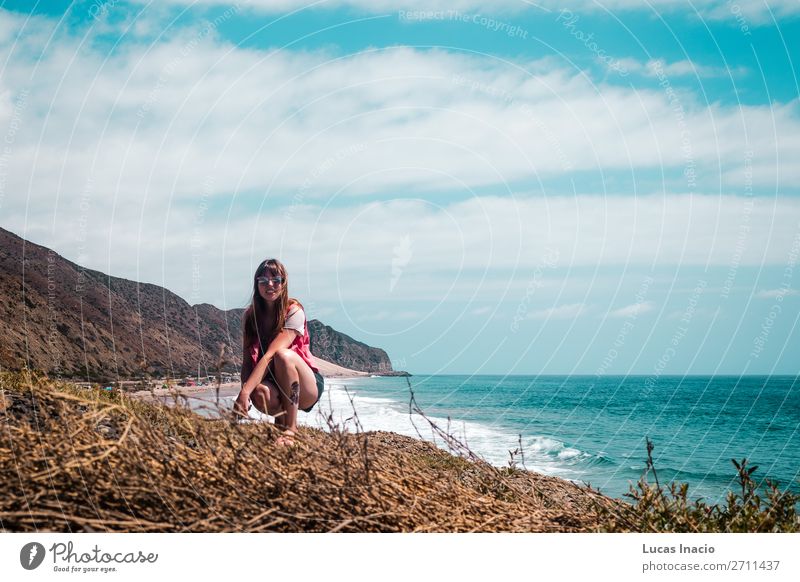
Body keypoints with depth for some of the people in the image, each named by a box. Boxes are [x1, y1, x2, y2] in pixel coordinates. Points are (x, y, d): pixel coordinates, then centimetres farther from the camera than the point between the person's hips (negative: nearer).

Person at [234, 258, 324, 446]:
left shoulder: (294, 311, -14)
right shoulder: (250, 315, 1)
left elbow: (270, 355, -26)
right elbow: (247, 361, -5)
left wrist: (244, 392, -35)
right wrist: (245, 391, -25)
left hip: (306, 388, -2)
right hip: (271, 382, 2)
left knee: (283, 355, -34)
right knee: (261, 394, -35)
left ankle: (291, 428, -24)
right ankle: (281, 419, 2)